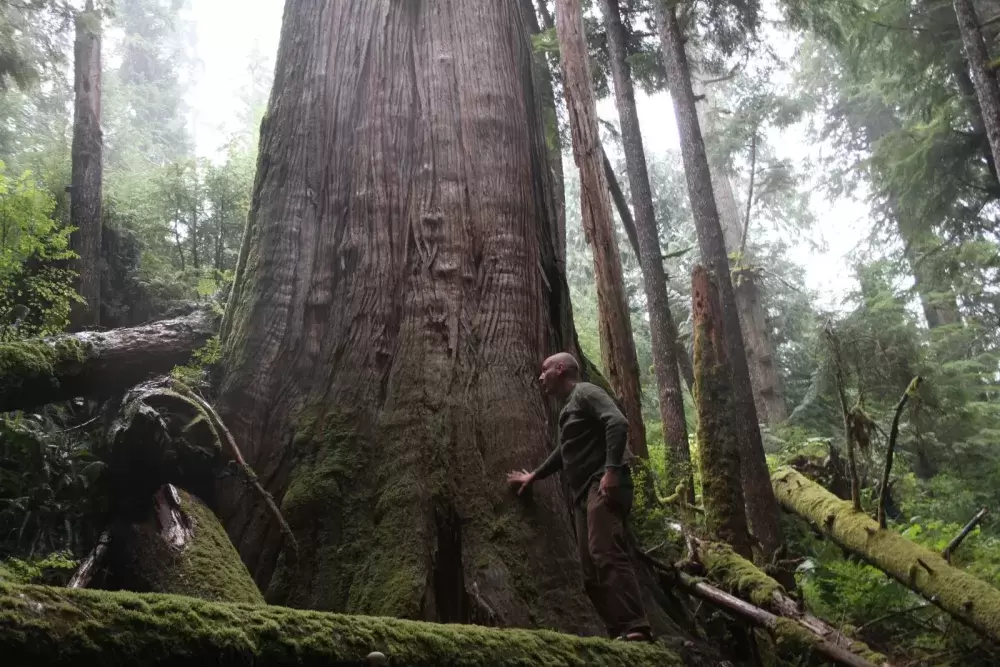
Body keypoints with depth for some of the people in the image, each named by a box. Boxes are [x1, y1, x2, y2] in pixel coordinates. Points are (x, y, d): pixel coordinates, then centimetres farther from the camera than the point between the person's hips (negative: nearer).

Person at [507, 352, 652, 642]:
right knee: (592, 569, 3)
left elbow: (618, 423, -17)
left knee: (607, 555, -24)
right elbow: (564, 451, 43)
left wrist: (611, 469, -26)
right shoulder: (569, 408, 28)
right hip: (584, 492, 10)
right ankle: (619, 633, 1)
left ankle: (635, 630, -29)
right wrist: (534, 476, 50)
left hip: (604, 486, -10)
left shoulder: (585, 392, 0)